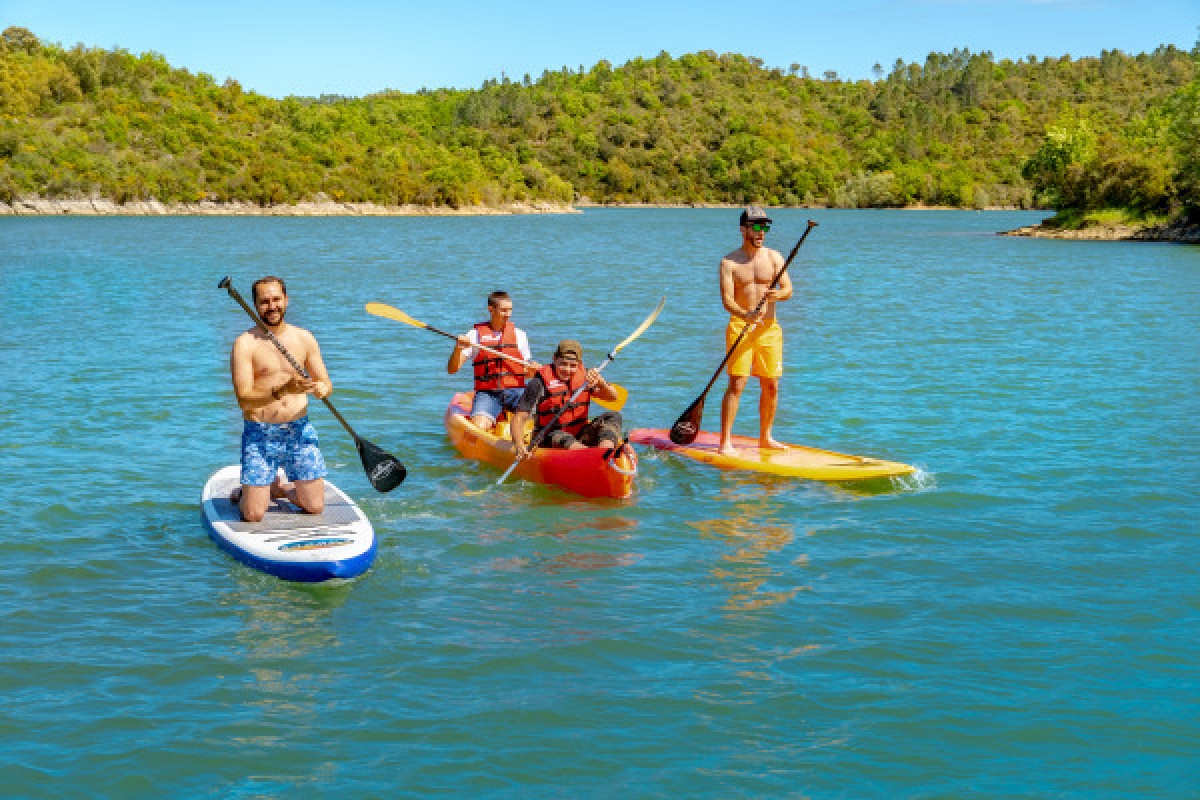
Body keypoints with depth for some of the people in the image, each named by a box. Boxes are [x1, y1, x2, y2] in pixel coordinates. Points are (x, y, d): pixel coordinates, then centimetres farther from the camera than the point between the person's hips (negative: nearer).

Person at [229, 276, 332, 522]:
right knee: (253, 515, -7)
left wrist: (322, 388, -15)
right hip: (259, 433, -3)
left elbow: (326, 383, 10)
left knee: (315, 507, 1)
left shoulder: (304, 338, 7)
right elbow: (244, 398, -14)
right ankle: (248, 491, 29)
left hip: (300, 430, 4)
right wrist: (282, 390, -29)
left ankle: (279, 488, 31)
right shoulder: (245, 344, -7)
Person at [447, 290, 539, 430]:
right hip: (487, 393, -2)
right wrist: (458, 349, -18)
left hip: (516, 391, 2)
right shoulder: (475, 334, 4)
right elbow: (452, 370, 1)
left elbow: (526, 372, 16)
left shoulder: (519, 335, 12)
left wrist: (532, 369, -8)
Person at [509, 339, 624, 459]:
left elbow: (613, 397, -4)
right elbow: (519, 418, -16)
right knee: (559, 438, -36)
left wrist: (600, 381, -25)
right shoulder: (540, 383, -11)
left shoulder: (584, 376, 2)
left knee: (613, 417, -13)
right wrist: (520, 445, -34)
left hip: (579, 437, 5)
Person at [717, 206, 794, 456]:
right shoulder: (729, 262, 0)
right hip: (740, 326, -4)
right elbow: (727, 299, -11)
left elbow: (788, 289, 0)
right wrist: (745, 315, -30)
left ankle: (765, 437, 21)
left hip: (769, 328, 4)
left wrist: (777, 294, -24)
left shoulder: (773, 257, 8)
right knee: (736, 384, -11)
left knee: (771, 386, 6)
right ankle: (725, 442, -10)